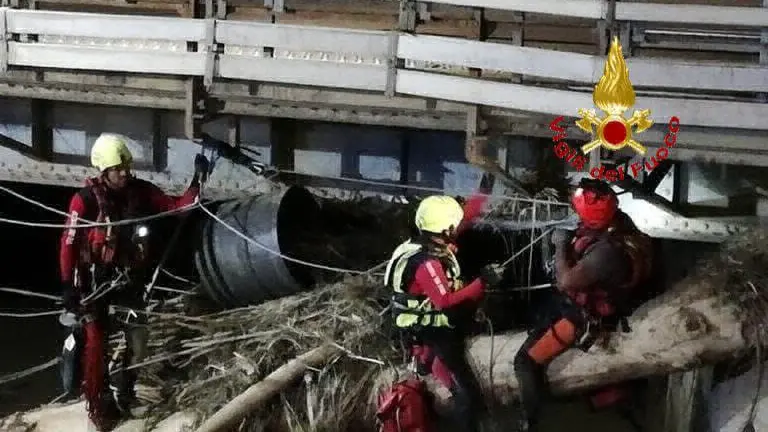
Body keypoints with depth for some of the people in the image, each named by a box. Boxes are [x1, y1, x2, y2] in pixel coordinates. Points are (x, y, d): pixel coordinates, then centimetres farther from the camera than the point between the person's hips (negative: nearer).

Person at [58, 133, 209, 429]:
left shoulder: (141, 191, -5)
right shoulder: (85, 199, -17)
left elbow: (177, 207, -2)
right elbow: (69, 243, -15)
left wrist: (198, 181, -16)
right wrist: (68, 286, -17)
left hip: (129, 277, 5)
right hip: (94, 279, -4)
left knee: (136, 337, 6)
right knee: (94, 342, -2)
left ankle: (121, 396, 25)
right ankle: (96, 405, 10)